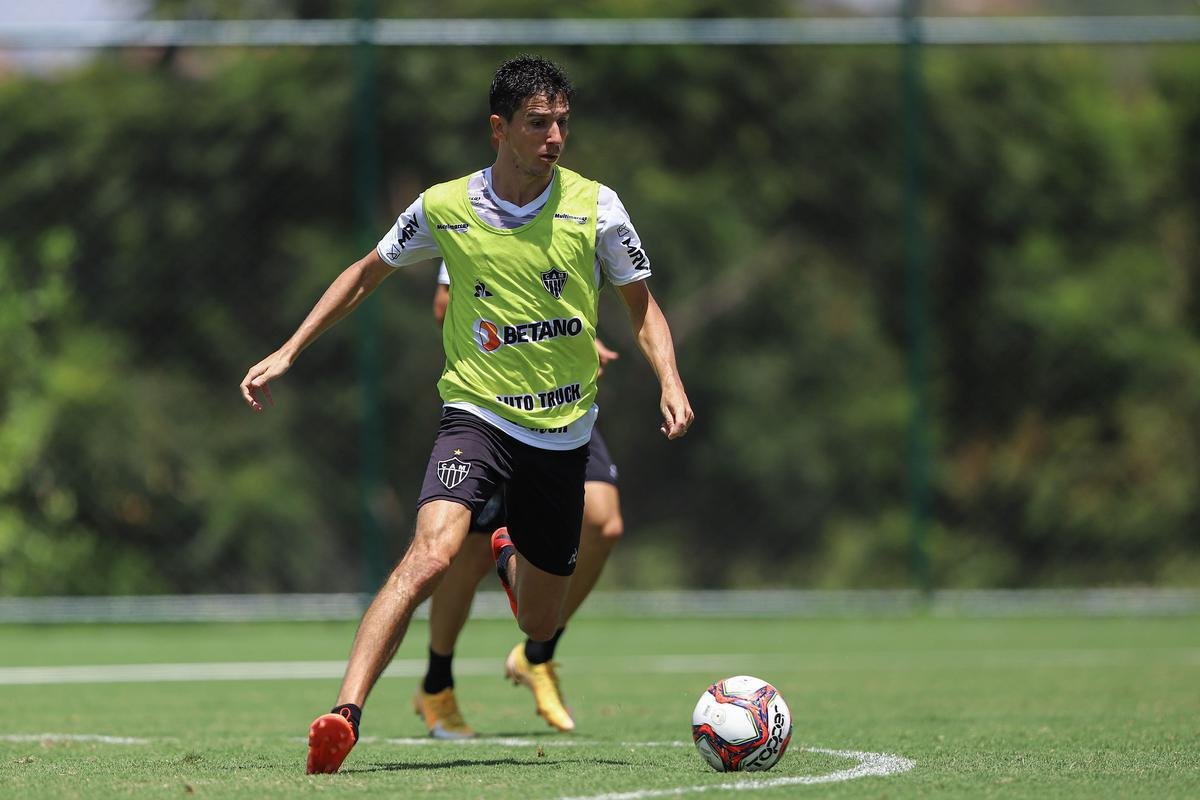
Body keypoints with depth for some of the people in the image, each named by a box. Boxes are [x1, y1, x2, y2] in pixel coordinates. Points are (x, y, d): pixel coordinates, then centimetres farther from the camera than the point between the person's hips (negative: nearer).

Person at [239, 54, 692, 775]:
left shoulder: (594, 206, -5)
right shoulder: (444, 208, -6)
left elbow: (643, 307, 7)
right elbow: (367, 274, 12)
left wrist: (670, 381, -11)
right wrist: (287, 354, 8)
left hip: (564, 431, 2)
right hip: (478, 413, -2)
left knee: (541, 626, 13)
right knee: (431, 554, -30)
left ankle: (512, 556, 51)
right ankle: (345, 716, -32)